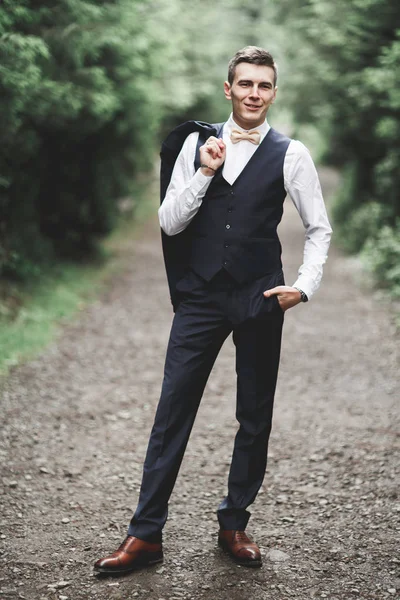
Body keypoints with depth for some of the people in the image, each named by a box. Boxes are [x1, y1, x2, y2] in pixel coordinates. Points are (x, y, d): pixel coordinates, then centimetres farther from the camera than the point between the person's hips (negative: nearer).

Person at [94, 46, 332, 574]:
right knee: (172, 411, -1)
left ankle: (234, 525, 25)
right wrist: (205, 173, -11)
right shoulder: (198, 145, 4)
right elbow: (169, 223, 1)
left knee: (255, 417, 8)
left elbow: (319, 229, 6)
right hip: (201, 294, 1)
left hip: (259, 299, 0)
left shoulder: (290, 154, -1)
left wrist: (305, 285, -7)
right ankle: (145, 535, 5)